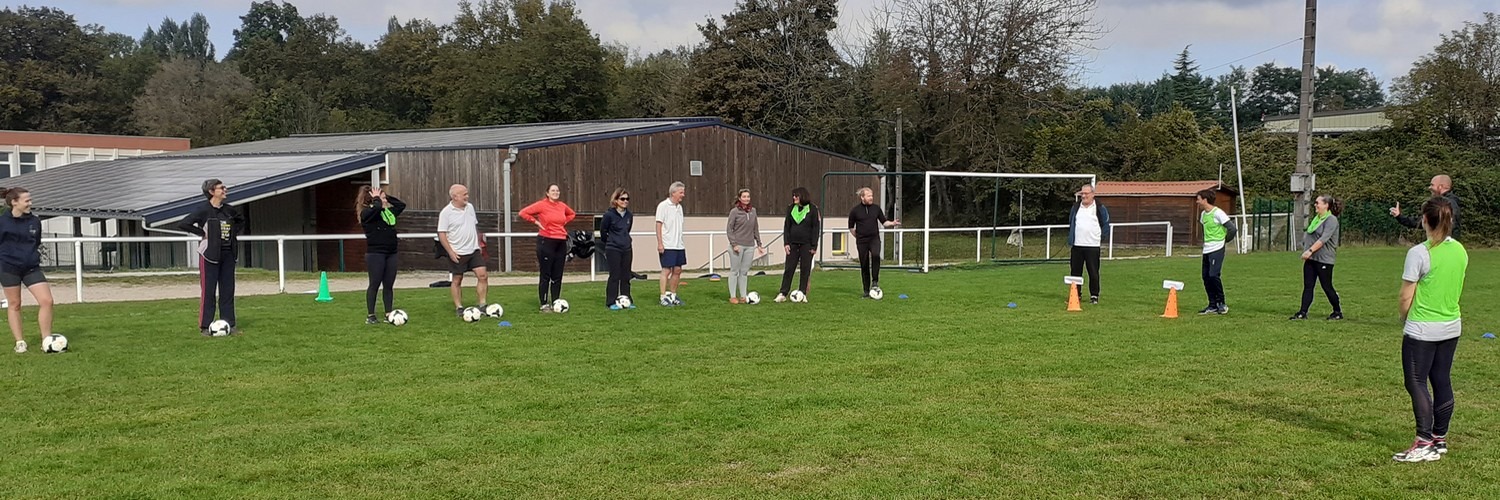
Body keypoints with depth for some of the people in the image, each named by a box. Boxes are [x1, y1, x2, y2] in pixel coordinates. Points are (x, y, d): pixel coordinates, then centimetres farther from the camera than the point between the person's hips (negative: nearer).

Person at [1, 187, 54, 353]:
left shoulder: (35, 221, 5)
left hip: (31, 268, 3)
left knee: (47, 301, -8)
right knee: (14, 304, 6)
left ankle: (46, 340, 1)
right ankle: (19, 342, 16)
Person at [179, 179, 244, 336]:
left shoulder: (228, 209, 8)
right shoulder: (203, 210, -10)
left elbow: (241, 221, 28)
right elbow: (183, 224, -17)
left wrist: (234, 233, 12)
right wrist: (202, 233, -13)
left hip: (228, 254, 6)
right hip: (210, 255, -6)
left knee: (228, 290, 7)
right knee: (208, 291, -3)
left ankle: (229, 324, 13)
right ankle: (204, 326, 4)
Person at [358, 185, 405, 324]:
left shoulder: (389, 211, 13)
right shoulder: (367, 212, -8)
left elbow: (401, 205, 25)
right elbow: (376, 208, -29)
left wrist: (387, 196, 15)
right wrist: (376, 198, -9)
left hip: (390, 253, 7)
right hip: (375, 253, -7)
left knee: (389, 285, 8)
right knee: (375, 284, -2)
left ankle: (389, 314, 13)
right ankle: (370, 316, 6)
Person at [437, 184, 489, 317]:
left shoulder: (470, 207, 6)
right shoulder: (446, 212, -12)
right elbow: (441, 234, -13)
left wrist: (479, 244, 15)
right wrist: (450, 252, -17)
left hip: (474, 250, 5)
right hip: (458, 253, -5)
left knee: (483, 275, -5)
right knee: (457, 280, 6)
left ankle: (482, 305, 2)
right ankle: (458, 307, 16)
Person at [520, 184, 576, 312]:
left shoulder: (562, 206, 8)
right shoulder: (541, 205, -7)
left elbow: (572, 214, 28)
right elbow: (523, 213, -8)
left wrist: (564, 222, 13)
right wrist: (536, 221, -7)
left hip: (561, 243, 5)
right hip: (546, 241, -5)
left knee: (557, 276, 8)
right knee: (546, 275, -2)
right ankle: (544, 304, 3)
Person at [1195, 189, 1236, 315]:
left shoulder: (1218, 213, -13)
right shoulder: (1203, 214, 11)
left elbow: (1232, 228, -14)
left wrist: (1224, 240, -1)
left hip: (1216, 249, -8)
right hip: (1206, 250, 8)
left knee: (1214, 275, -16)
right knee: (1206, 277, 5)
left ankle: (1221, 303, -3)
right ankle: (1213, 305, 13)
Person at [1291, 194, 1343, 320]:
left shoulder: (1331, 220, -12)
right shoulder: (1316, 218, 14)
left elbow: (1323, 239, -22)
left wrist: (1310, 251, -27)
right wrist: (1306, 251, 11)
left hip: (1324, 259, -8)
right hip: (1310, 258, 8)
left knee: (1327, 287, 1)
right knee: (1307, 286, 2)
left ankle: (1338, 312, 17)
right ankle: (1302, 313, 1)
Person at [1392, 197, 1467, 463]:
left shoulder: (1419, 253, -18)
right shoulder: (1460, 251, 3)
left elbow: (1406, 296, -13)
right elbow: (1455, 288, 13)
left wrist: (1404, 317, 5)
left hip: (1422, 330, -7)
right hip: (1451, 326, 7)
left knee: (1416, 383, -1)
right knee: (1442, 381, 12)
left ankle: (1424, 443, -4)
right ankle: (1440, 439, 19)